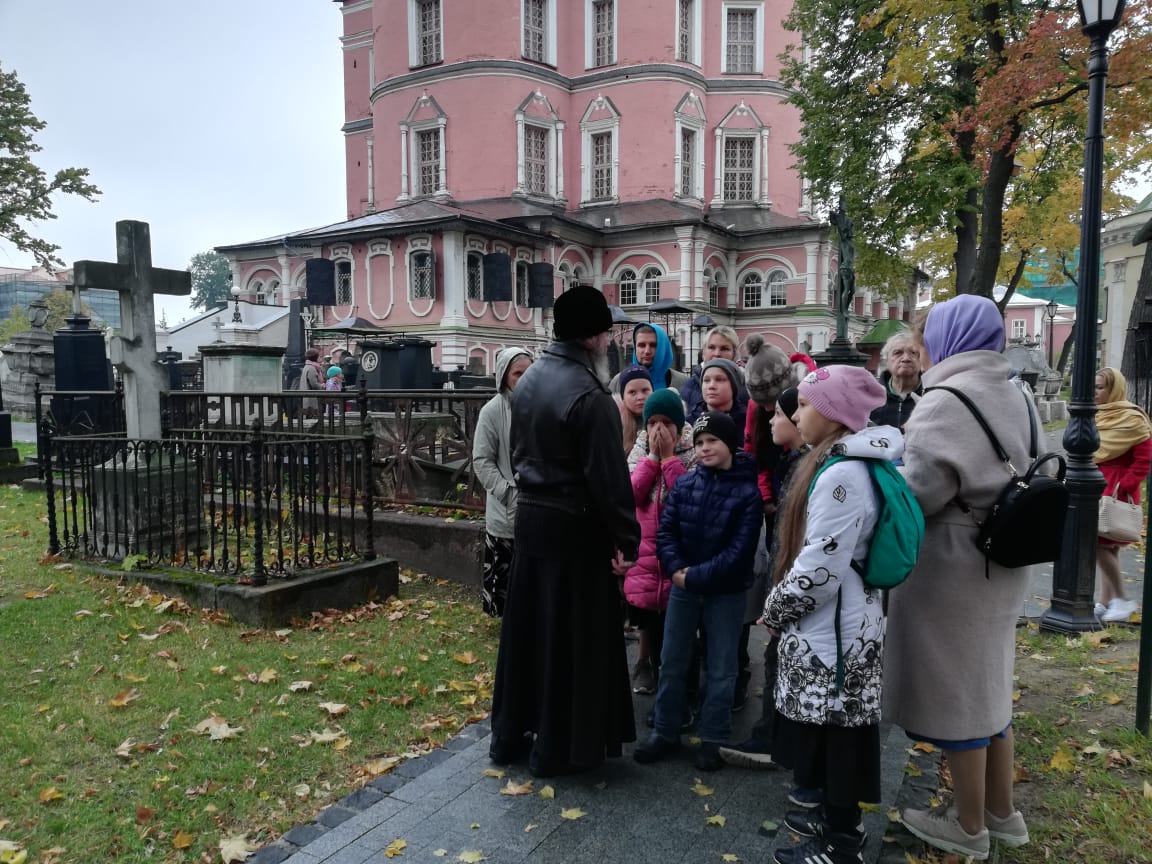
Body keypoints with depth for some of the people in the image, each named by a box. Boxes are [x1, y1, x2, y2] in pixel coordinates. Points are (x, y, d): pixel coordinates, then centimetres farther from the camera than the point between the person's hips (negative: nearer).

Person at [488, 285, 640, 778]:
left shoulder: (528, 380, 7)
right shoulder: (589, 395, -20)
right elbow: (608, 477, -20)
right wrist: (627, 538, -13)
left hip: (530, 517, 8)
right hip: (576, 527, -8)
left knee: (527, 628, 18)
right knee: (571, 638, 6)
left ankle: (510, 734, 31)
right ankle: (558, 749, 19)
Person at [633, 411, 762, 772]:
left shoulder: (747, 492, -10)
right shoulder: (685, 483, -1)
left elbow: (740, 551, -14)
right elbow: (665, 531, -1)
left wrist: (696, 576, -18)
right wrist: (677, 569, -17)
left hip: (725, 592, -3)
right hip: (683, 586, 3)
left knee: (720, 668, 9)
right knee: (671, 662, 11)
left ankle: (713, 740, 24)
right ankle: (665, 731, 26)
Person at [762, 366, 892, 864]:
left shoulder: (842, 473, -23)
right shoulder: (840, 462, 10)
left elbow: (822, 565, -25)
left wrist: (775, 609, -11)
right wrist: (785, 604, 15)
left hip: (833, 626, -10)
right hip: (830, 621, 10)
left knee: (838, 731, 5)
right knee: (827, 728, 21)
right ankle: (836, 815, 37)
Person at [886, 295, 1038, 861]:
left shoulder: (945, 402, -20)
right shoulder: (1017, 398, 8)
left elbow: (916, 497, -20)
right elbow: (1021, 477, 16)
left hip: (950, 565, -8)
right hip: (999, 560, 9)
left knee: (954, 687, 6)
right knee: (987, 683, 20)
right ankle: (1001, 813, 35)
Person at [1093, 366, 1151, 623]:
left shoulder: (1131, 419, -12)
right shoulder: (1097, 416, 11)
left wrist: (1124, 487, -19)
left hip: (1115, 490, -7)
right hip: (1095, 488, 8)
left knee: (1101, 543, -10)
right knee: (1107, 546, 11)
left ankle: (1121, 599, 3)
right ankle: (1106, 602, 17)